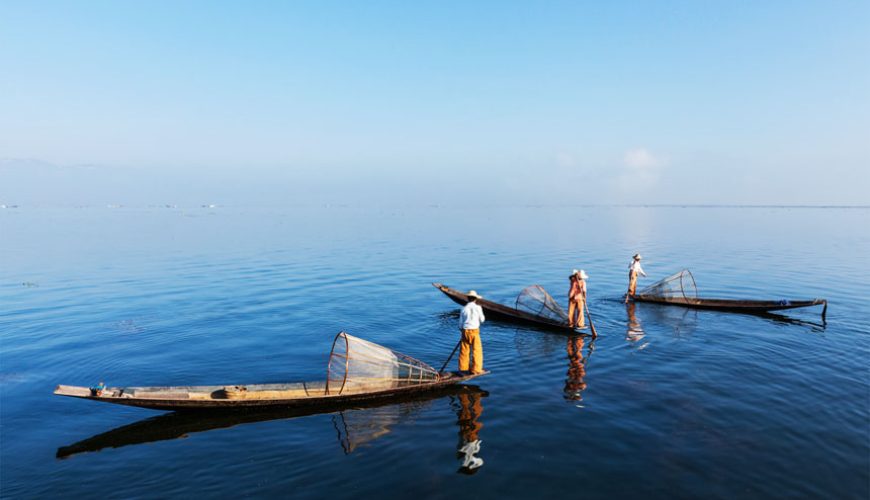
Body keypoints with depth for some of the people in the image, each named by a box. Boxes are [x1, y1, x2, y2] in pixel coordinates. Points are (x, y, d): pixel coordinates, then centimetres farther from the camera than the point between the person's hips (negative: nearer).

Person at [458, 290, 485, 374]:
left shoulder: (464, 308, 2)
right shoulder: (477, 307, -6)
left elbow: (460, 323, 5)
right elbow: (482, 319, 2)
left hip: (465, 331, 4)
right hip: (474, 331, -3)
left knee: (464, 350, 12)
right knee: (477, 350, 4)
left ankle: (463, 368, 20)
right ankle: (476, 369, 3)